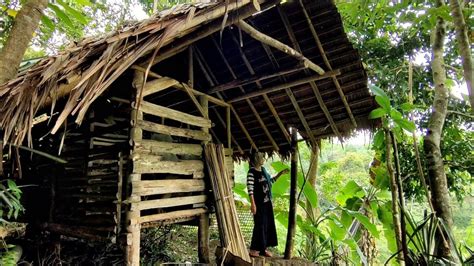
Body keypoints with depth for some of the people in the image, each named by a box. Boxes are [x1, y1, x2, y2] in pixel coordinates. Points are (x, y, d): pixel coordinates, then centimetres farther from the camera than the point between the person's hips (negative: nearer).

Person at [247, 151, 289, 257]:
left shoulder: (263, 169, 9)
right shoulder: (252, 172, -14)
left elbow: (271, 180, 23)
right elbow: (250, 189, -19)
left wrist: (280, 173, 14)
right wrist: (253, 204, -23)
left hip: (267, 202, 8)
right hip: (259, 203, -8)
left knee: (268, 225, 12)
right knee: (260, 225, -2)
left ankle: (263, 248, 23)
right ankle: (254, 249, 11)